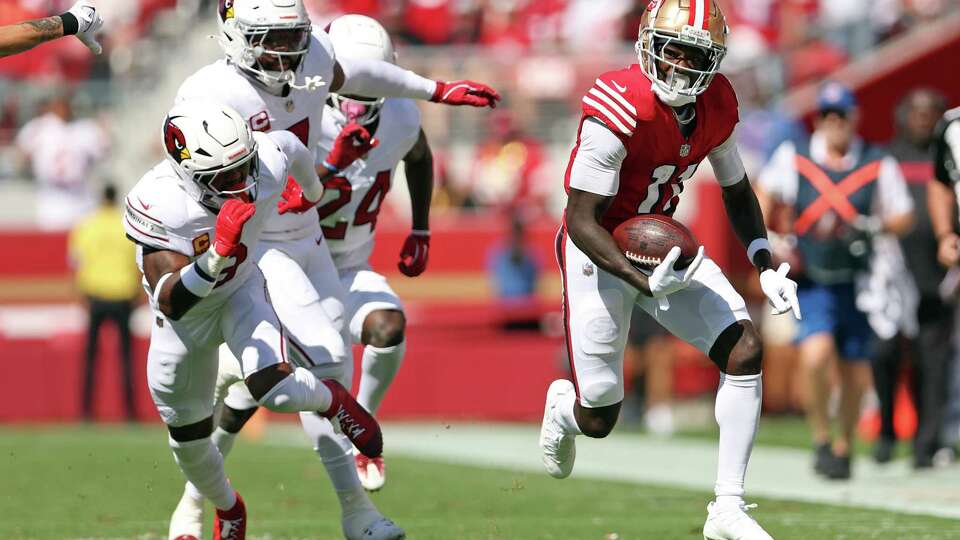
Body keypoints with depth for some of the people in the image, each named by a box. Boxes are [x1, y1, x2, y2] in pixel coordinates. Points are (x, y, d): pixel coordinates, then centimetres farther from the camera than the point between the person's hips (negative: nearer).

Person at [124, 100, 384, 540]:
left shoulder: (268, 160, -29)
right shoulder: (154, 204, -37)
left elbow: (293, 147, 0)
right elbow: (171, 302, -42)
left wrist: (310, 192, 22)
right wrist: (220, 250, -58)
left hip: (240, 293, 0)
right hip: (185, 315, 0)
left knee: (276, 390, -28)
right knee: (189, 437, 15)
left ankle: (333, 400, 9)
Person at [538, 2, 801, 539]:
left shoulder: (716, 106, -7)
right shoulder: (620, 111, -29)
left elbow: (737, 193, 11)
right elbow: (581, 222, -27)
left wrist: (766, 268, -3)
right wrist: (646, 283, -38)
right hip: (600, 253, -6)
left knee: (746, 350, -12)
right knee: (599, 420, 0)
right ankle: (565, 405, 42)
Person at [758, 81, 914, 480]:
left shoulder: (879, 165, -1)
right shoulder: (793, 157, 0)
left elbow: (902, 218, 5)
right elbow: (765, 197, 15)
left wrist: (871, 226, -15)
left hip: (858, 283, 1)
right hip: (811, 281, -1)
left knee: (856, 377, 5)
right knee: (816, 355, -23)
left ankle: (844, 448, 29)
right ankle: (821, 440, -3)